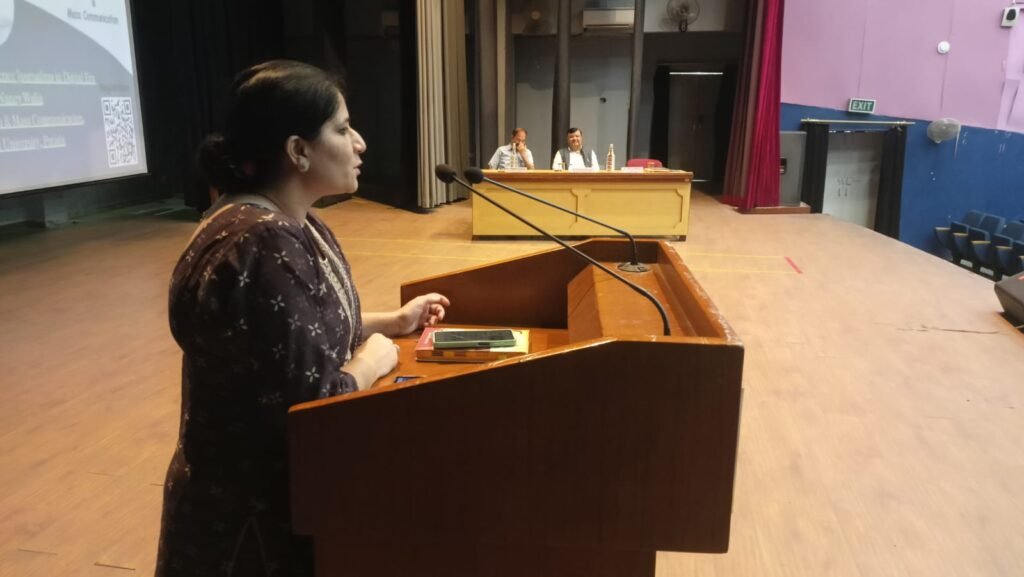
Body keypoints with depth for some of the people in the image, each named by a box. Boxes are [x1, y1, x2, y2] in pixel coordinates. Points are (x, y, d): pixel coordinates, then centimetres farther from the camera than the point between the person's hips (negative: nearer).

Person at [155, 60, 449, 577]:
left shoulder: (294, 224, 2)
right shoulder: (260, 250, -31)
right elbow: (315, 403, -31)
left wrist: (393, 322, 9)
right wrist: (375, 358, -14)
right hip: (252, 512, -9)